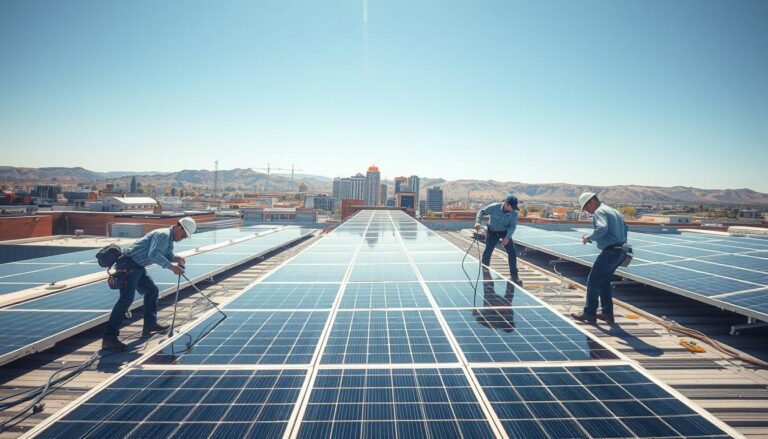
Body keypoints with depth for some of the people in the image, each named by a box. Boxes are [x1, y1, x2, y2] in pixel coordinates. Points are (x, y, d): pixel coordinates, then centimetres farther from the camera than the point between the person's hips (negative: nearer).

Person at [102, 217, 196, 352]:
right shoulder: (163, 234, -18)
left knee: (152, 290, 17)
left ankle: (150, 324, 26)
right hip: (128, 264, -11)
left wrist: (176, 258, -3)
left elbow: (167, 255, 18)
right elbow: (153, 254, -31)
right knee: (127, 298, -18)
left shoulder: (169, 239, 15)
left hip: (137, 266, 11)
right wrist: (171, 266, -33)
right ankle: (109, 337, -18)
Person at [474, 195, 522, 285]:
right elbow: (482, 211, -20)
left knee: (512, 252, -6)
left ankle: (514, 275, 8)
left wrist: (507, 237, -30)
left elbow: (512, 226, -16)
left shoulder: (514, 213, -18)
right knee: (487, 252, -7)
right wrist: (478, 222, -37)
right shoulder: (494, 207, -26)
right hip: (493, 231, -2)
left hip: (505, 232, 2)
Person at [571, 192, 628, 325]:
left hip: (610, 251, -10)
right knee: (604, 281, 18)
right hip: (621, 250, 10)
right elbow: (625, 228, 27)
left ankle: (589, 314, 2)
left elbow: (602, 228, -27)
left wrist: (590, 237, -14)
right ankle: (607, 314, 21)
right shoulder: (615, 211, 20)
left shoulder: (599, 212, -10)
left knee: (593, 280, -2)